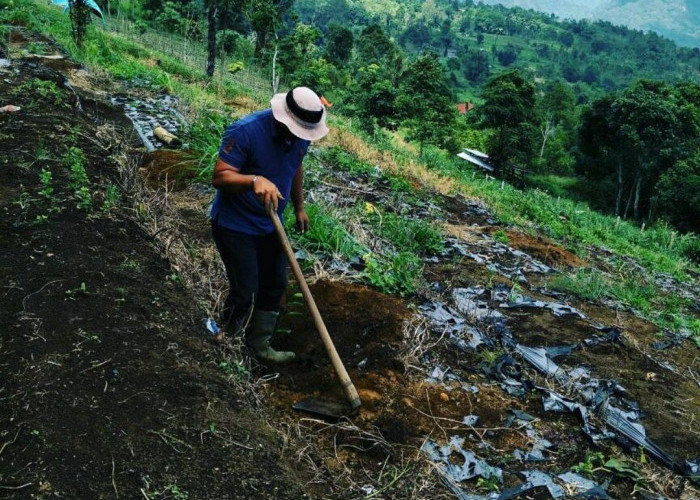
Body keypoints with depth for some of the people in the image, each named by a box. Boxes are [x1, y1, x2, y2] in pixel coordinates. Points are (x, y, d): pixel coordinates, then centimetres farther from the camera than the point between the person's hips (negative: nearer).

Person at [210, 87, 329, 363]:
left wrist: (299, 207, 19)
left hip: (269, 225, 7)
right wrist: (254, 180, -44)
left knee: (274, 286, 14)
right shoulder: (245, 131, -26)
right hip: (235, 225, -7)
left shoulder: (300, 135, -4)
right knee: (245, 292, -5)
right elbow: (219, 177, -28)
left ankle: (259, 345, 33)